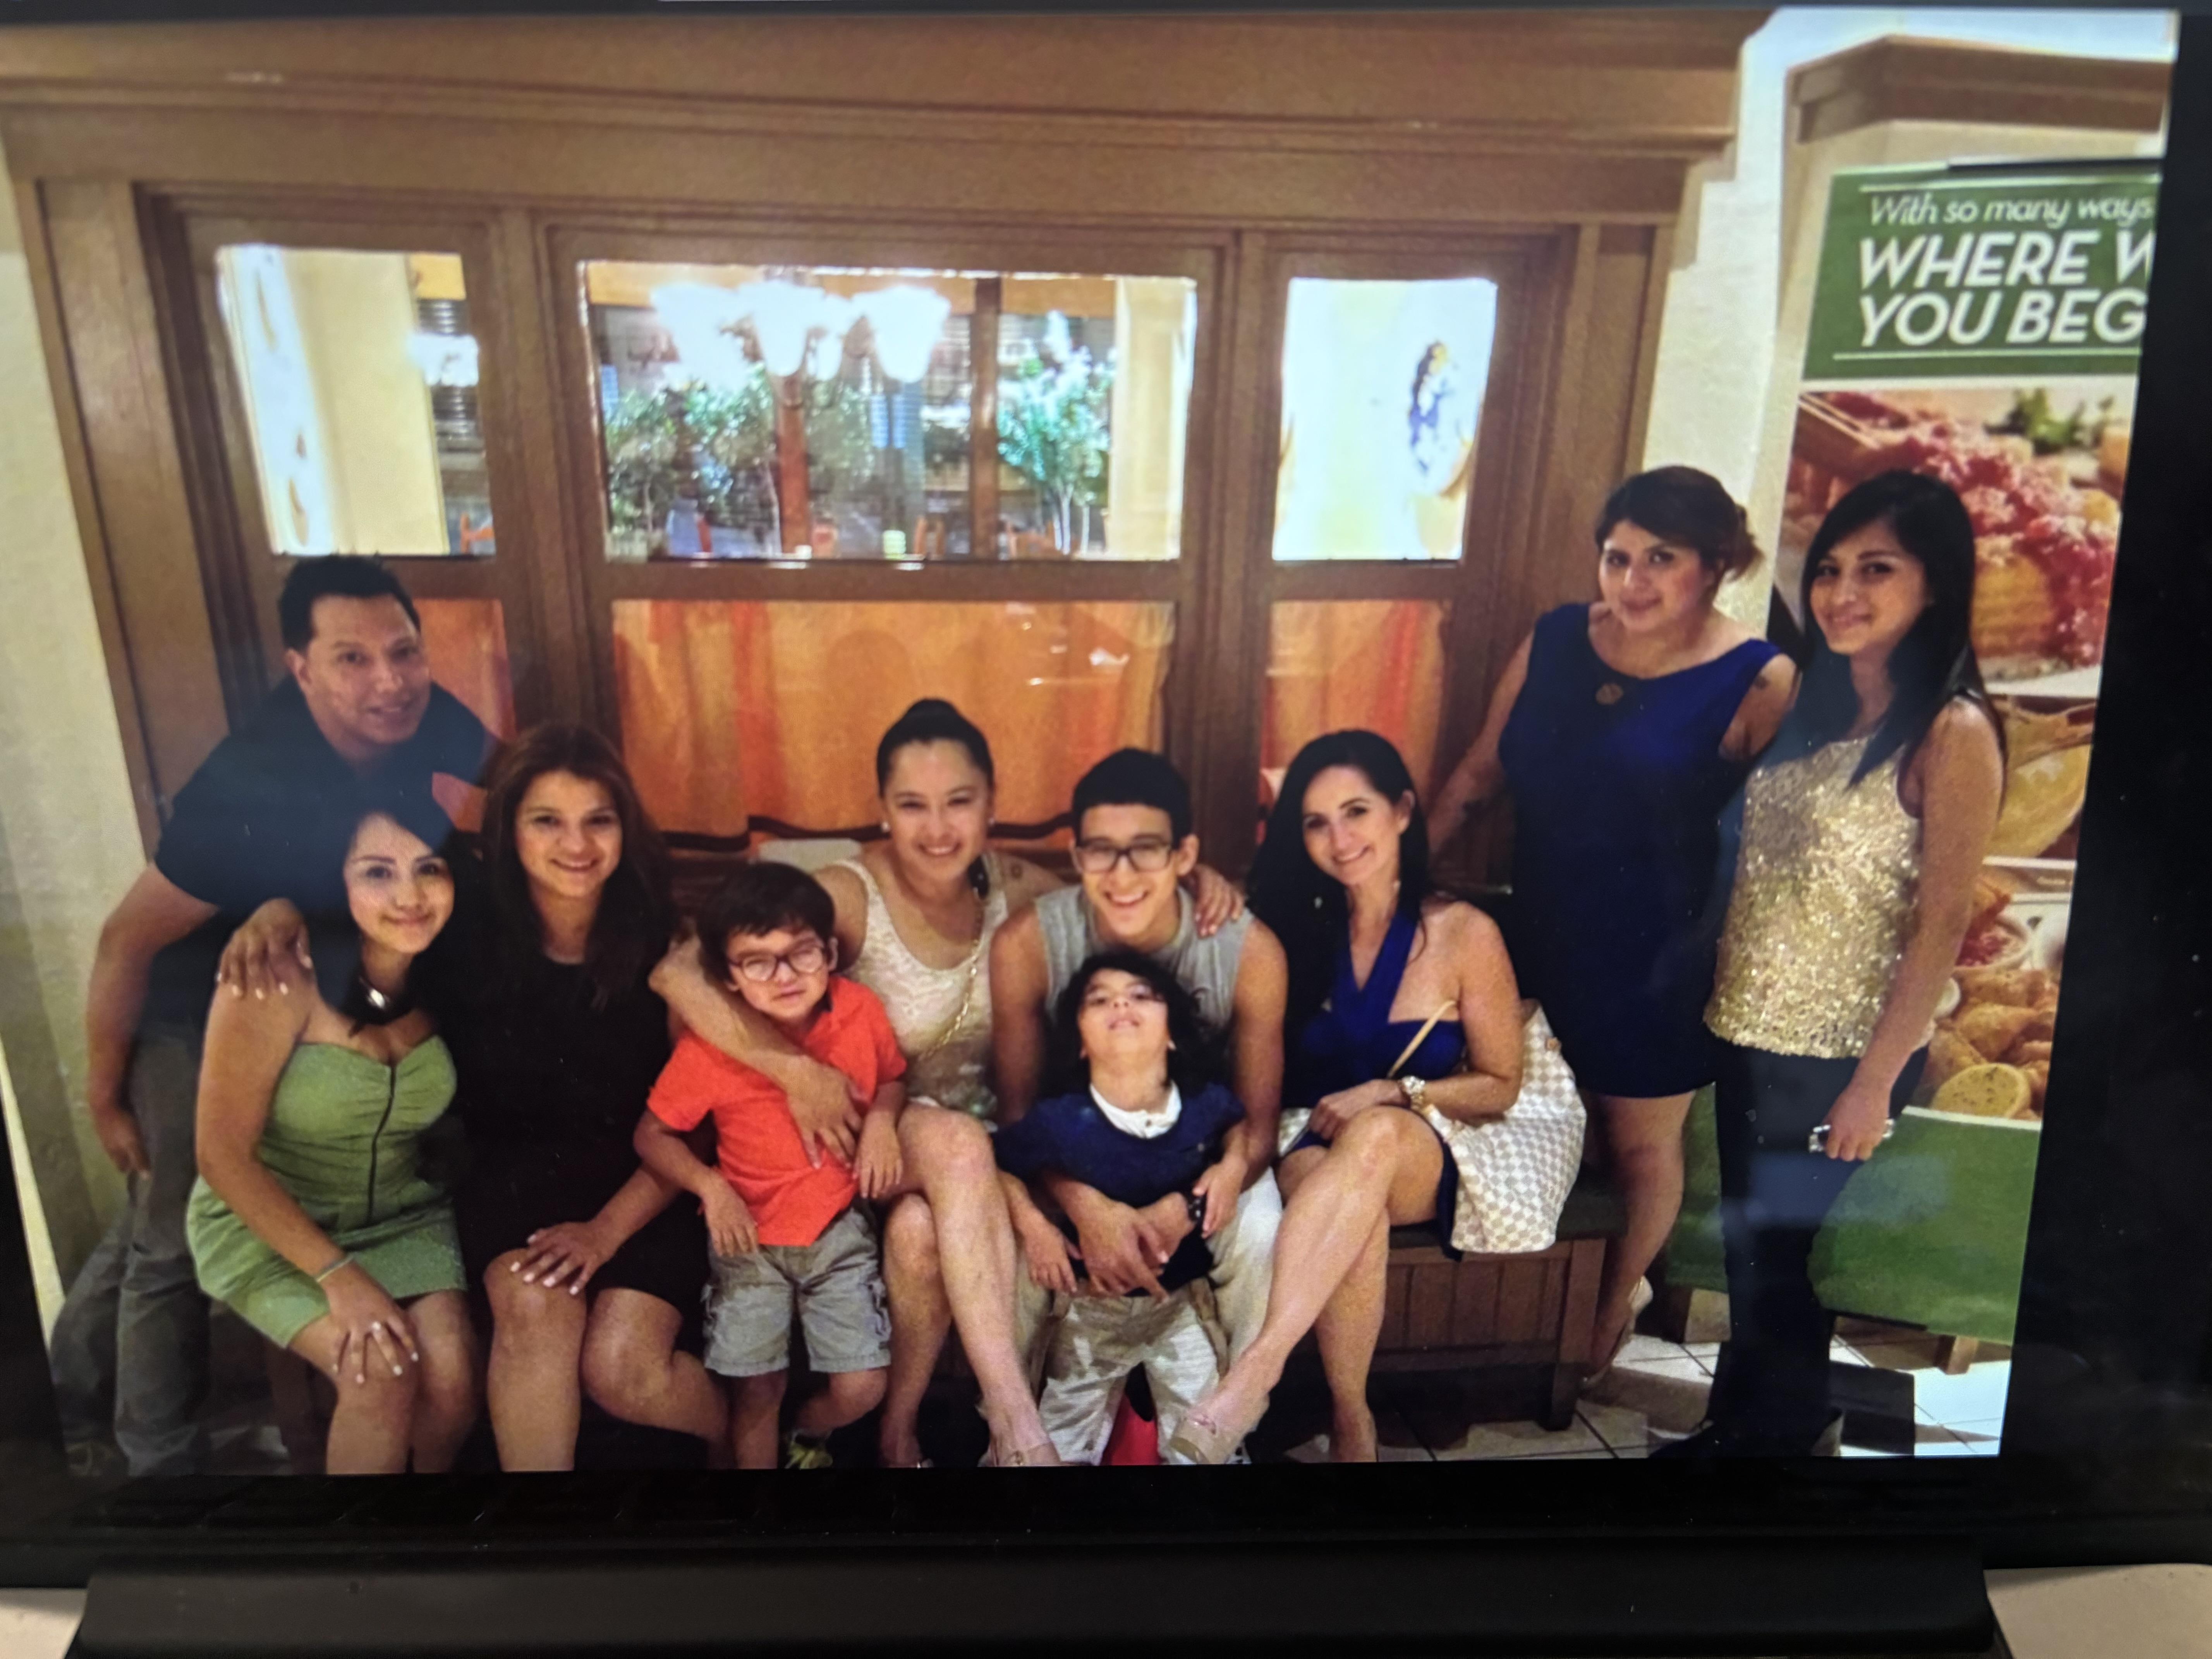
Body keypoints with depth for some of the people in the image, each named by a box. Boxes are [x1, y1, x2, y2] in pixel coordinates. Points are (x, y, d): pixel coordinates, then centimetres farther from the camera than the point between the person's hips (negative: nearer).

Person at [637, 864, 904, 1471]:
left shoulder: (861, 1010, -12)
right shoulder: (709, 1046, -17)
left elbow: (894, 1077, 7)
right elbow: (652, 1134, -5)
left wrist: (882, 1117, -14)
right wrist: (709, 1184, -21)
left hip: (840, 1229, 1)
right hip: (752, 1236, -1)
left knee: (861, 1390, 1)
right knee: (758, 1390, 4)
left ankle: (806, 1436, 37)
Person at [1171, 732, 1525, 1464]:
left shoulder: (1462, 933, -5)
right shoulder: (1298, 924, 1)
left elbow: (1499, 1086, 1)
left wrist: (1387, 1093, -15)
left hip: (1423, 1157, -1)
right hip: (1310, 1142, 1)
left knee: (1377, 1135, -40)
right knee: (1358, 1211, -38)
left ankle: (1257, 1367, -44)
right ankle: (1350, 1421, -25)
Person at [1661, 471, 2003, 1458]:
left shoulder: (1953, 733, -13)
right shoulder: (1810, 702, 7)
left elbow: (1940, 924, -15)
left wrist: (1875, 1082, -16)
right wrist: (1715, 990, 7)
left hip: (1839, 1054, -6)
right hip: (1749, 1031, 6)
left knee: (1780, 1262, 8)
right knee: (1747, 1248, 19)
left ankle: (1772, 1436, 30)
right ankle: (1733, 1426, 38)